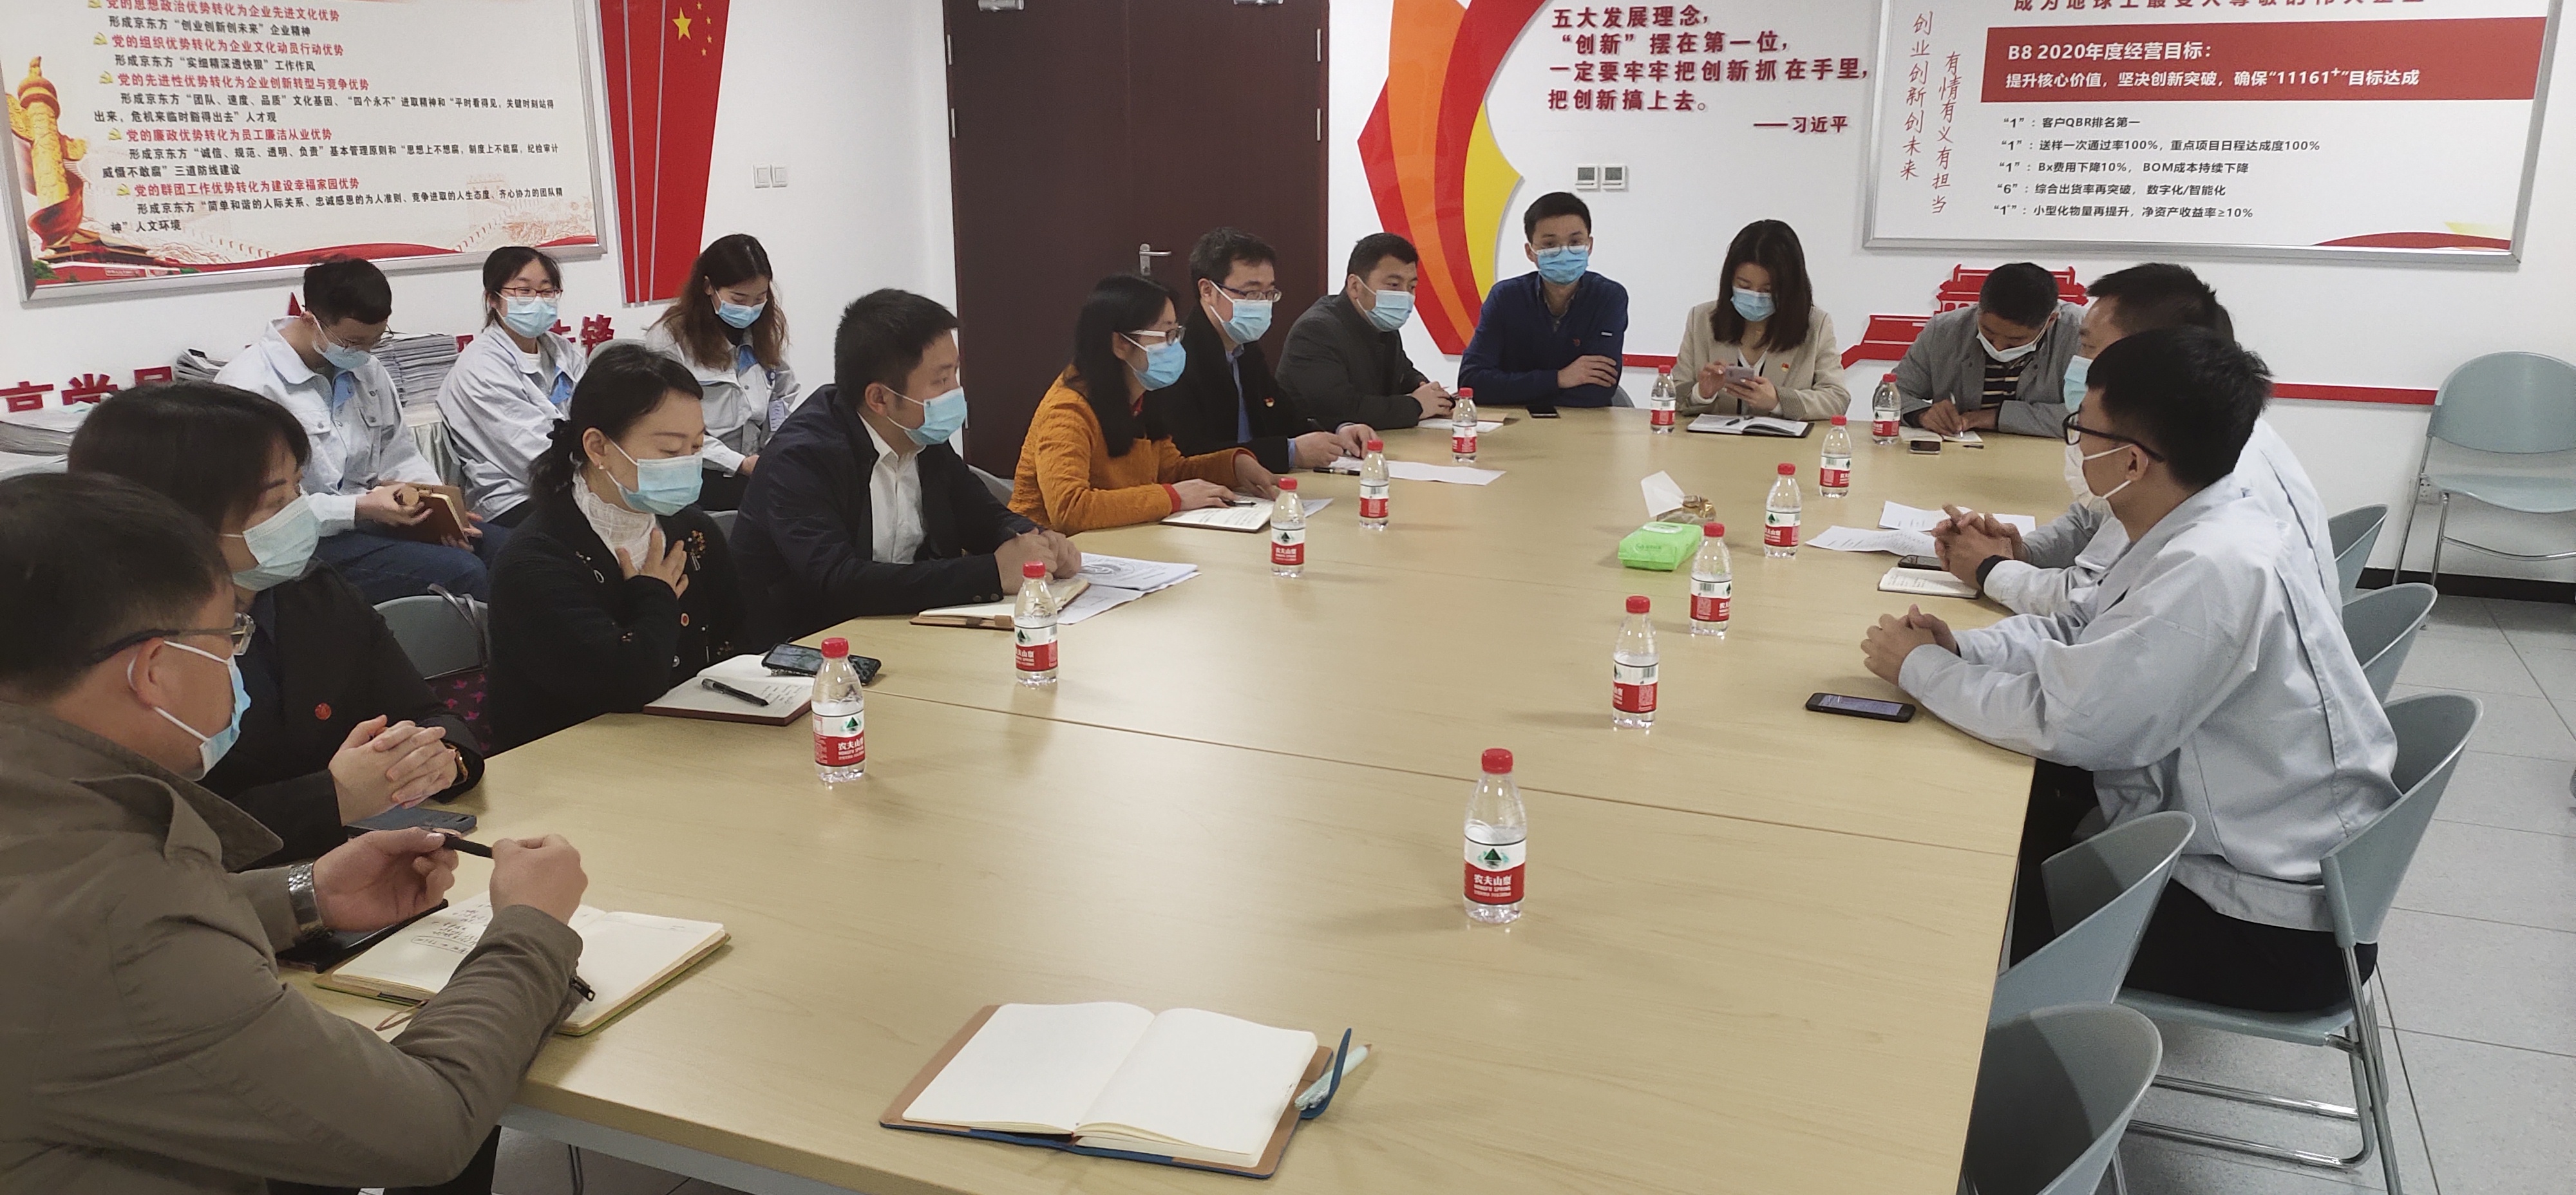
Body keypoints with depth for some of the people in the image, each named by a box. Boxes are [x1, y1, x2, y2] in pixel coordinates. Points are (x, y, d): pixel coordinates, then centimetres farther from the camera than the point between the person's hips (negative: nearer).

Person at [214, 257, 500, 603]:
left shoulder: (367, 368, 14)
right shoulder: (250, 386, -11)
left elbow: (400, 458, 18)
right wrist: (359, 508, -23)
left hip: (374, 518, 8)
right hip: (310, 539, -8)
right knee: (461, 572, -29)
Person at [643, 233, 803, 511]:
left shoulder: (767, 328, 12)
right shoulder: (669, 339, -6)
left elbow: (788, 394, 19)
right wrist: (739, 464, -18)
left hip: (761, 465, 6)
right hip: (703, 478, -6)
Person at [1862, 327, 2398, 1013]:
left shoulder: (2215, 569, -30)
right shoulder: (2207, 527, 0)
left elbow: (2062, 721, -27)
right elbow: (2083, 636, 11)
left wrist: (1921, 668, -12)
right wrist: (1959, 651, -6)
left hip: (2277, 930, -8)